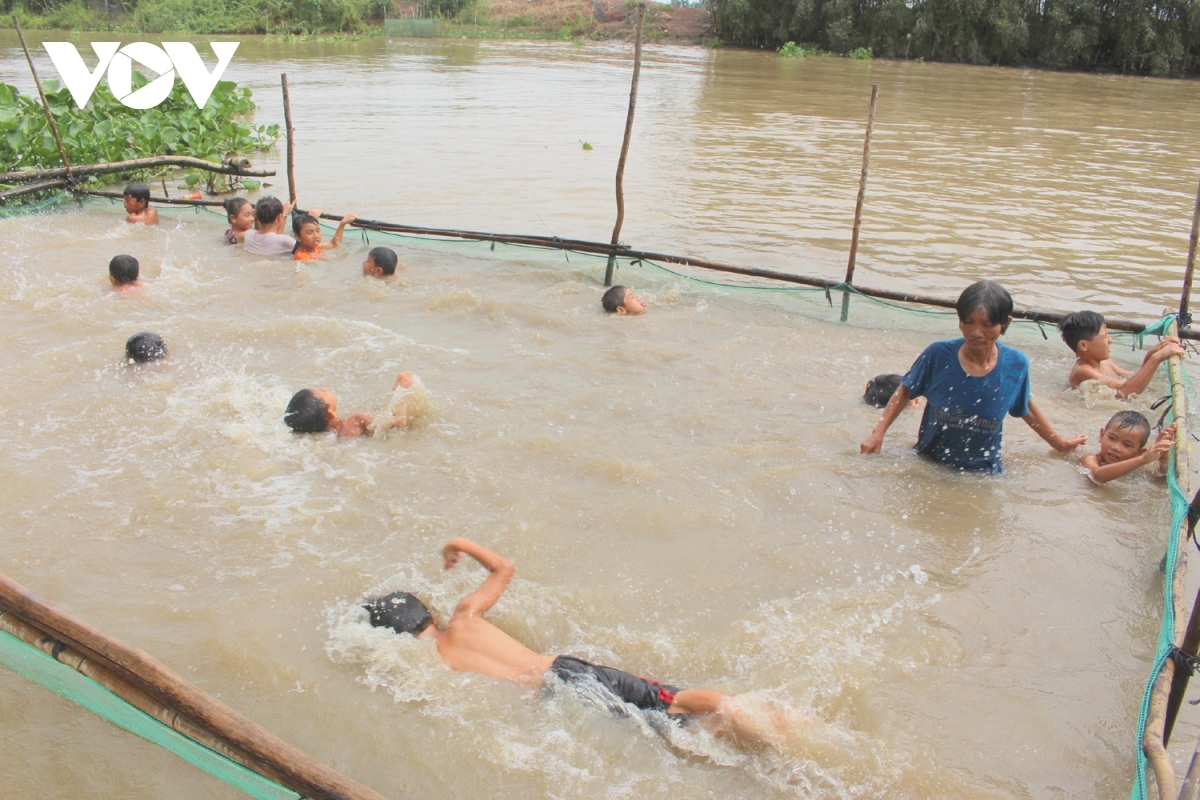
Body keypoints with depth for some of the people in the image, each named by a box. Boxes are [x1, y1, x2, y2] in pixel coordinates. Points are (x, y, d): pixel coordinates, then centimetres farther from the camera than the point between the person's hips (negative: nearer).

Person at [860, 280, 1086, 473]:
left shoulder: (1015, 365, -9)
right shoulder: (938, 355, -14)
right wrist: (878, 433, -5)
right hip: (928, 466, 0)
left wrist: (1061, 444, 21)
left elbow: (1025, 407, 11)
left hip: (982, 474, 0)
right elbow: (905, 392, 2)